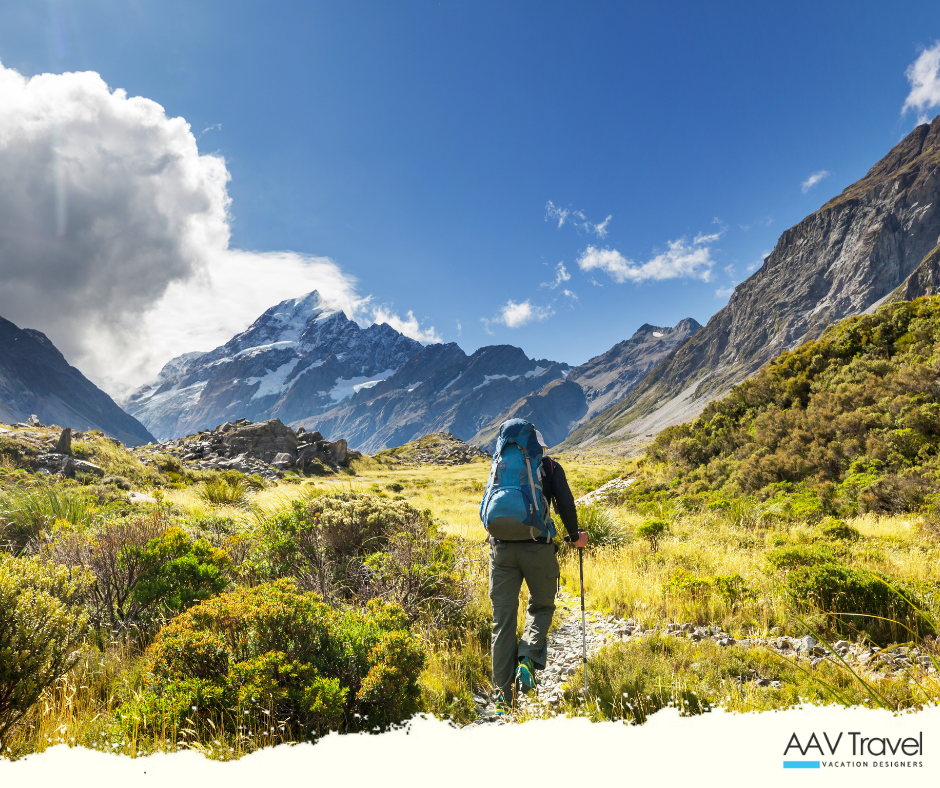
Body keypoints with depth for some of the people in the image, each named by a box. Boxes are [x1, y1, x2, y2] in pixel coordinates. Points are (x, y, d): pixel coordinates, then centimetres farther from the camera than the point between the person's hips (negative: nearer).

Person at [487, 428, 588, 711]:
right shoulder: (550, 466, 11)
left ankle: (504, 696, 6)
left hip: (501, 548, 2)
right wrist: (575, 536, 15)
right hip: (537, 547, -2)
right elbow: (565, 503, 0)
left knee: (503, 620, 7)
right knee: (541, 606, 20)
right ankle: (528, 660, -4)